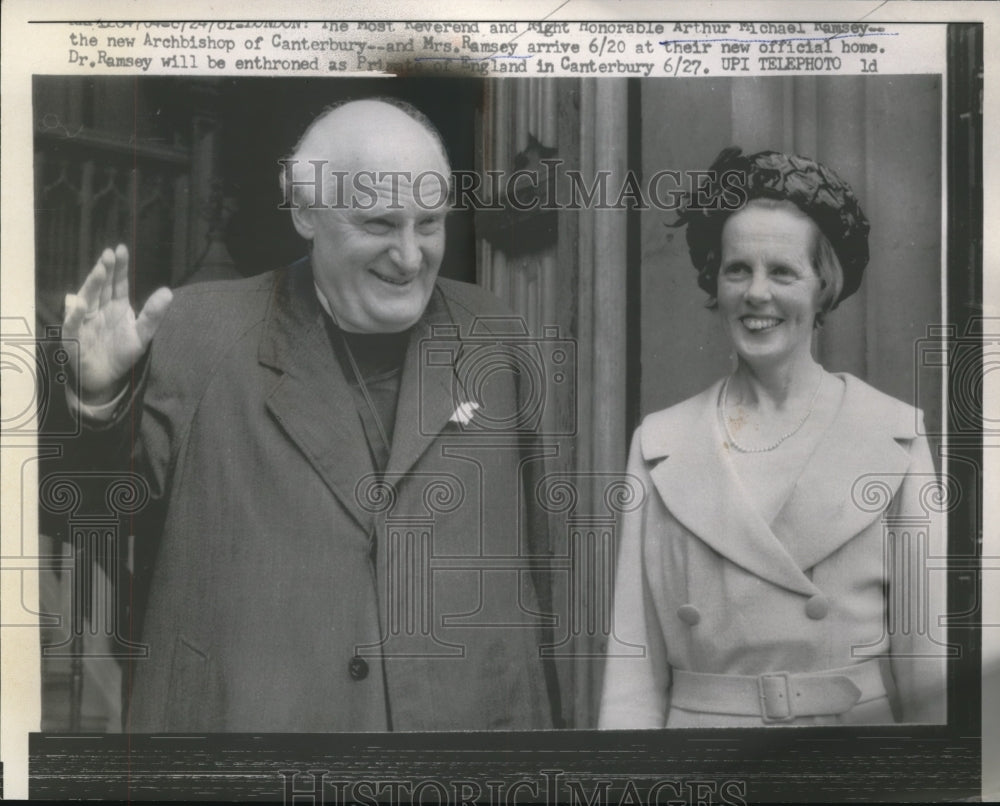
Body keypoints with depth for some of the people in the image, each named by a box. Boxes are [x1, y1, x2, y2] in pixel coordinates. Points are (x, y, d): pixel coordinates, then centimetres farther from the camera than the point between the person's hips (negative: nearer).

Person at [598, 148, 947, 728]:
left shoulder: (895, 435, -4)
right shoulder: (659, 445, -1)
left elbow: (927, 657, -4)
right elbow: (635, 664, -2)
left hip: (859, 722, 0)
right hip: (698, 722, 1)